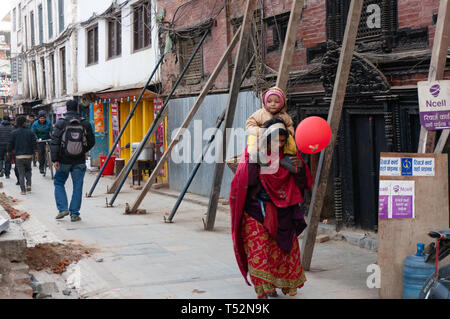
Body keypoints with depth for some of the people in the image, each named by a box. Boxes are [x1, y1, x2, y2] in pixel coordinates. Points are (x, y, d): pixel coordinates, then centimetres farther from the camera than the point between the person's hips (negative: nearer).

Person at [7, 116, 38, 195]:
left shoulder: (13, 133, -1)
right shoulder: (30, 132, 1)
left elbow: (10, 145, -1)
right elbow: (34, 144, -4)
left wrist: (9, 152, 14)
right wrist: (36, 153, -2)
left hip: (19, 156, -1)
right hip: (29, 155, 1)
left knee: (21, 173, 3)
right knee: (28, 170, 22)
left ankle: (23, 190, -1)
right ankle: (29, 185, 5)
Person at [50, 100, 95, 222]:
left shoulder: (61, 122, -5)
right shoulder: (85, 123, 0)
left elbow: (54, 142, -11)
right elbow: (91, 142, 6)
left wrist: (55, 159, -10)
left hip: (64, 160, -1)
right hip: (79, 161, 1)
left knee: (59, 183, 17)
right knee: (77, 187, 6)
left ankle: (62, 208, 6)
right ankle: (74, 214, 7)